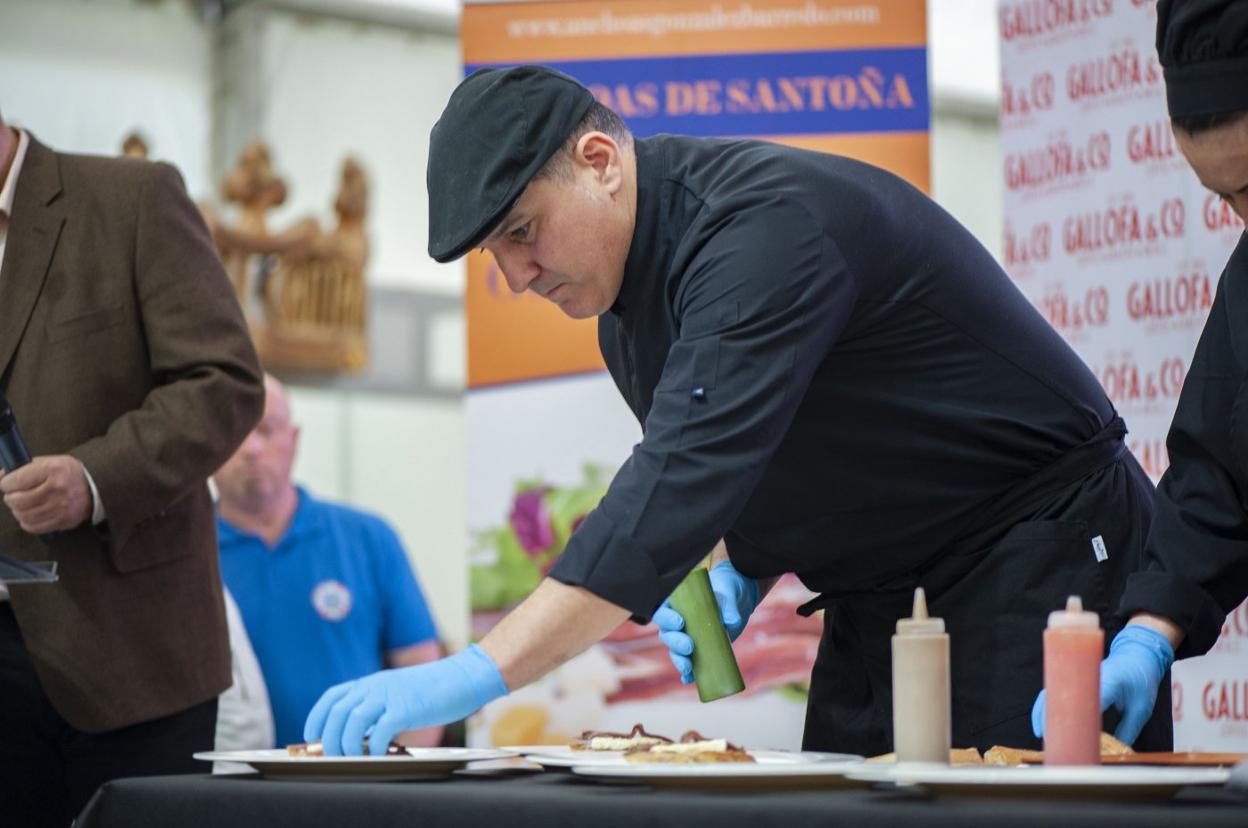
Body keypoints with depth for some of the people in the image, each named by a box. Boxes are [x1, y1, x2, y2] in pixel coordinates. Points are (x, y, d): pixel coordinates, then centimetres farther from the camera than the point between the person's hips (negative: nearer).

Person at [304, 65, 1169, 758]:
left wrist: (476, 674, -43)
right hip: (882, 600, 9)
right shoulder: (624, 295, 5)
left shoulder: (766, 224, -26)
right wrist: (738, 577, -6)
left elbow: (686, 481, -38)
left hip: (1038, 567, -9)